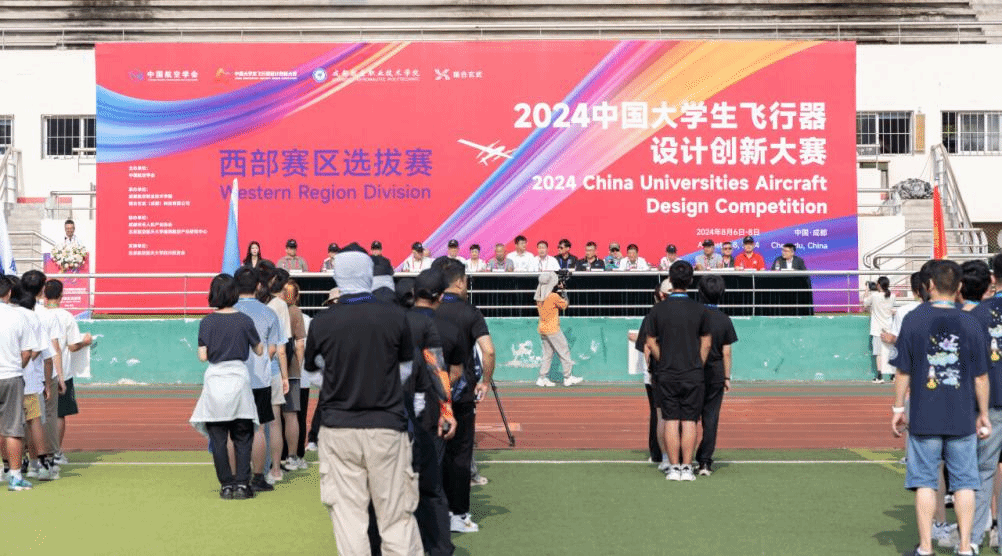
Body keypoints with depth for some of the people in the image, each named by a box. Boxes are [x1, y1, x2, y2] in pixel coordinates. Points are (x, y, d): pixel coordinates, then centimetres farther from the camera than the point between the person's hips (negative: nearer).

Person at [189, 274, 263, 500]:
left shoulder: (207, 322, -3)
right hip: (239, 377, 0)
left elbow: (202, 356, -4)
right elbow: (259, 351, 7)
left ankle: (226, 485, 7)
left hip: (215, 379, 0)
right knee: (242, 438, 8)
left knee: (218, 439, 7)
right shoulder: (244, 320, -3)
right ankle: (241, 484, 3)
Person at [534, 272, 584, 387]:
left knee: (547, 354, 13)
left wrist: (558, 292, 13)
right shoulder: (554, 296, -16)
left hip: (542, 329, 7)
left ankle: (542, 378, 10)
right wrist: (564, 295, 10)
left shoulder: (539, 297, 5)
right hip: (552, 329, -7)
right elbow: (564, 306, -3)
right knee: (564, 352, 2)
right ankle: (568, 377, 4)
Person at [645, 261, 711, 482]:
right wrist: (698, 366, 11)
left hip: (666, 375, 0)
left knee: (671, 421, 5)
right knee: (689, 422, 3)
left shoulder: (658, 310, -2)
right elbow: (706, 342, 2)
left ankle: (674, 468, 5)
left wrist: (664, 364, 10)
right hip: (693, 375, 0)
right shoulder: (700, 310, -3)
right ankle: (686, 468, 2)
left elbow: (651, 342, 1)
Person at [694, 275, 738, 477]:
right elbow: (726, 353, 1)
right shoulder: (725, 320, 0)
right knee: (711, 418, 4)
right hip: (716, 376, 1)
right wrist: (727, 377, 9)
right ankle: (705, 462, 3)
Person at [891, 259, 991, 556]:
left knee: (925, 482, 5)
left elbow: (903, 371, -2)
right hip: (963, 419, 1)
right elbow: (981, 376, 1)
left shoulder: (913, 319, -5)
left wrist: (898, 408, 8)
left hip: (923, 418, -1)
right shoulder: (971, 323, -2)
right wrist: (983, 414, 11)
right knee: (964, 482, 8)